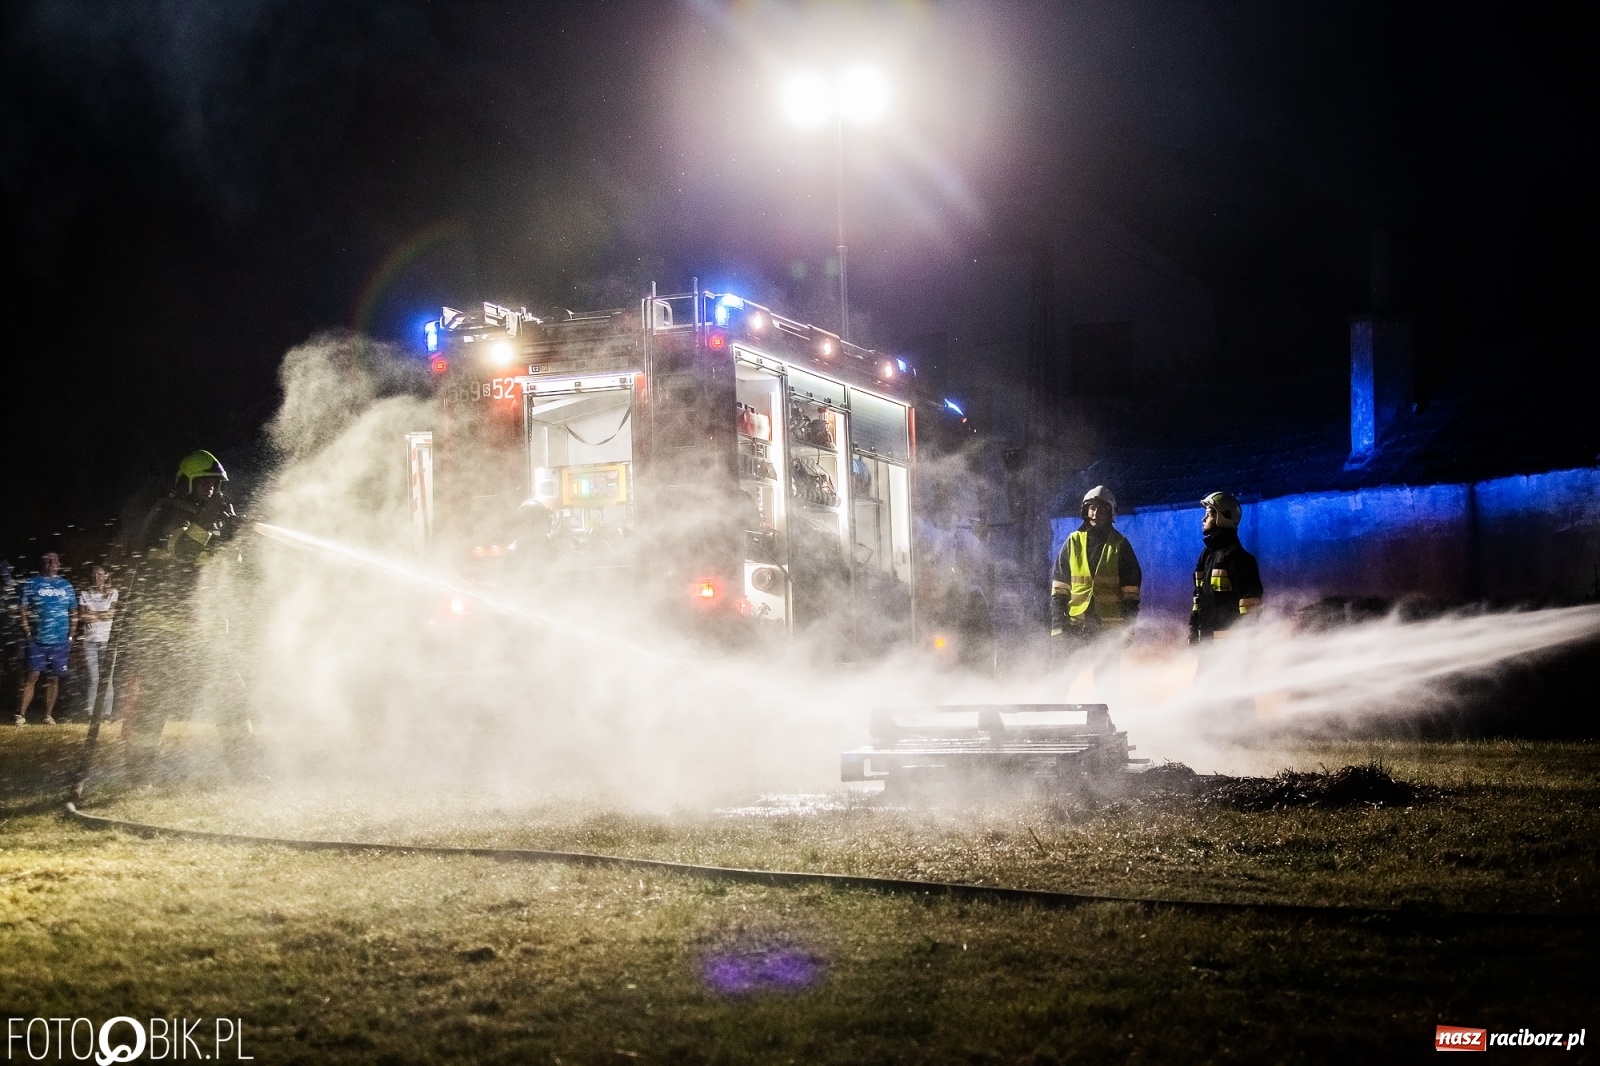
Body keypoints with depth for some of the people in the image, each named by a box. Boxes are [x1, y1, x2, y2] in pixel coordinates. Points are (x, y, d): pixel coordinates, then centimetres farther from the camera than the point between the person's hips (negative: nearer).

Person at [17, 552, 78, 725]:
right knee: (32, 676, -8)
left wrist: (71, 636, 6)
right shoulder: (32, 584, 3)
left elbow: (74, 613, 14)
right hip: (37, 639, -3)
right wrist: (28, 633, -8)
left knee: (54, 678, 5)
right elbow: (23, 610, 1)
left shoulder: (66, 585, 11)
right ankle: (21, 715, -8)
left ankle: (48, 716, 12)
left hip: (60, 641, 3)